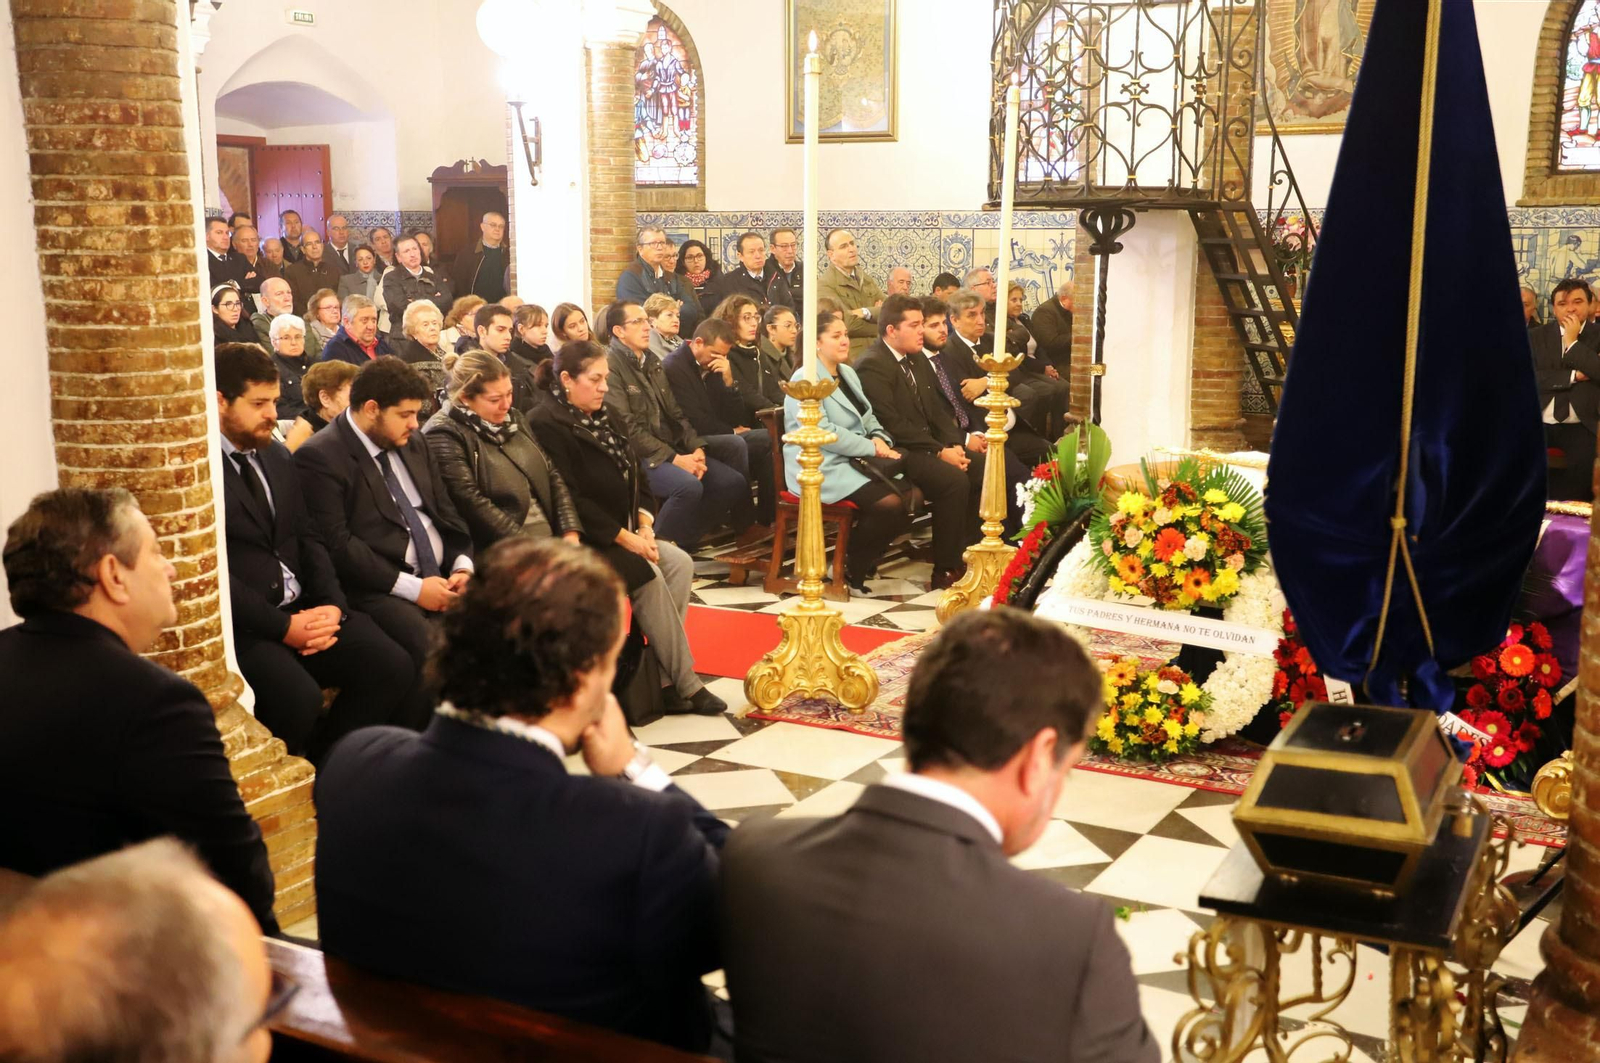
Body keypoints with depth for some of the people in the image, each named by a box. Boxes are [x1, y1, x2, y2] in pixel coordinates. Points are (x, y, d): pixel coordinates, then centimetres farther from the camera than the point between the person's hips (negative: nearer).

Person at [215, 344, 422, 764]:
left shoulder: (277, 456, 16)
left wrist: (332, 604, -2)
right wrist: (284, 627, -15)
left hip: (303, 608, 7)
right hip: (243, 624, -7)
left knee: (394, 667, -13)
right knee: (300, 697, -31)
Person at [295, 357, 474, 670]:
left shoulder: (413, 444, 17)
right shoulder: (319, 457, -7)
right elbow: (336, 544, -14)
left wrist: (462, 566, -1)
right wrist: (412, 587, -17)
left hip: (444, 576, 7)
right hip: (381, 589, -7)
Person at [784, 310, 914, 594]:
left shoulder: (848, 372, 16)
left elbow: (867, 417, 19)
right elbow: (822, 432, -21)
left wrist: (879, 438, -5)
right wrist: (871, 448, -19)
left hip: (853, 461, 9)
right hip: (822, 468, -9)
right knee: (890, 504, -26)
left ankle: (862, 560, 6)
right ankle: (850, 567, -4)